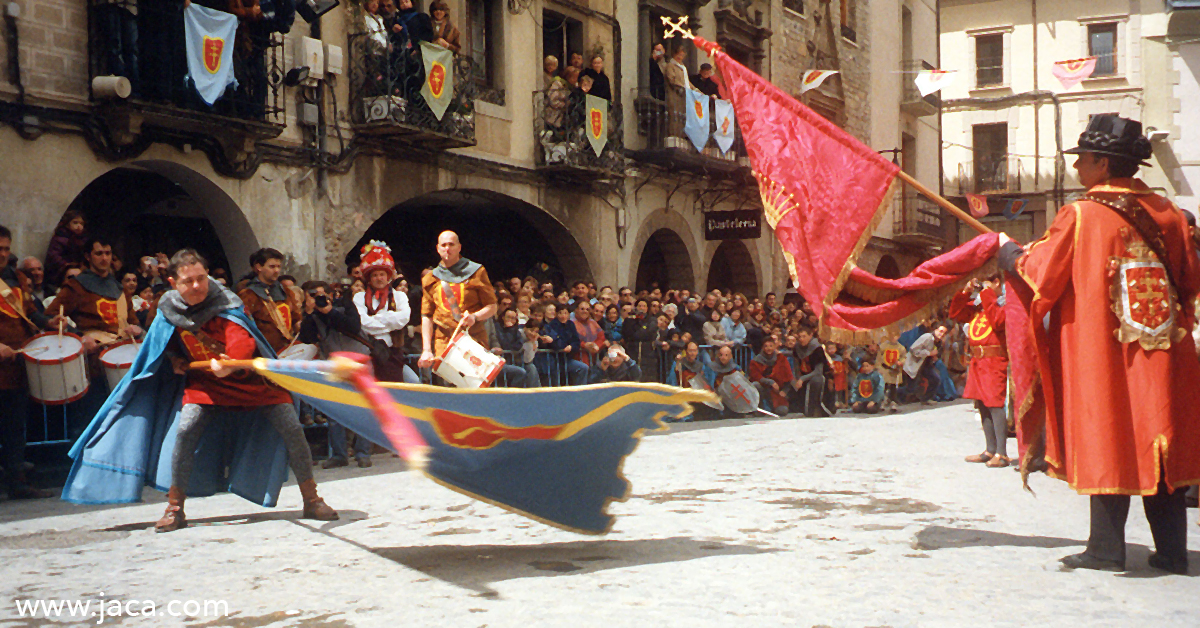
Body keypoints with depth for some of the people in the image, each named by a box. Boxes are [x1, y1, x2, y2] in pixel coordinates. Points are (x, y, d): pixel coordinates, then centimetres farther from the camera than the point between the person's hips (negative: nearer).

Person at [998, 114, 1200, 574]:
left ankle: (1106, 549, 5)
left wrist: (1008, 251, 12)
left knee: (1108, 443, 2)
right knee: (1160, 443, 9)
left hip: (1101, 350, -4)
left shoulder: (1081, 216, -10)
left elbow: (1040, 276, -5)